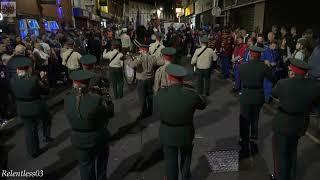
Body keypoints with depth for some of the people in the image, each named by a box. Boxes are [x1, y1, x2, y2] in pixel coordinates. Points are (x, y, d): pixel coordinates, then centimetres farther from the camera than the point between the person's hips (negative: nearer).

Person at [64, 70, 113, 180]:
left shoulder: (67, 99, -19)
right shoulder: (97, 100, -29)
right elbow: (107, 115, -13)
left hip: (78, 140, 2)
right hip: (98, 138, -2)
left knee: (85, 166, 24)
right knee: (100, 164, 28)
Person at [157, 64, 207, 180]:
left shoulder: (161, 93, -19)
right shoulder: (191, 94, -21)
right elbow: (202, 105, 0)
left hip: (167, 135, 0)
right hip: (186, 134, 1)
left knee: (170, 161, 19)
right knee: (186, 158, 28)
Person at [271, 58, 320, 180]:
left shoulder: (283, 83, -21)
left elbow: (274, 93, -1)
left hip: (283, 124, -5)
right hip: (302, 124, 5)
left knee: (281, 153, 14)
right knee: (292, 151, 27)